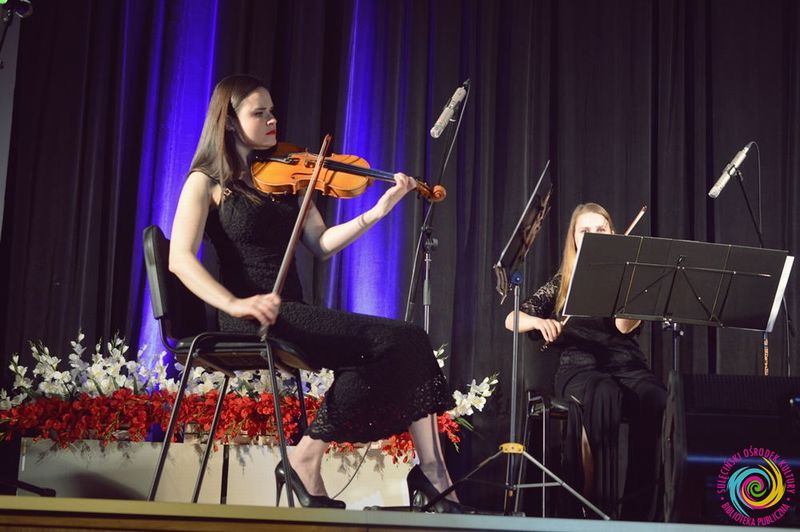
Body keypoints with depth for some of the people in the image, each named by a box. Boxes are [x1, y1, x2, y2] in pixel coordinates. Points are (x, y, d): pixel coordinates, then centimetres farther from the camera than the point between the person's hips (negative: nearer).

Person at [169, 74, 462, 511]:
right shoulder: (207, 181, 2)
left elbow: (321, 245, 12)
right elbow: (180, 258, -12)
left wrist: (377, 211, -2)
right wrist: (234, 303, -27)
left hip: (293, 314, 6)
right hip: (254, 318, -6)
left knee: (407, 343, -14)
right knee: (390, 341, -22)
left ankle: (432, 477, -14)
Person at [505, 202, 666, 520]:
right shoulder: (562, 283, 14)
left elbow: (626, 327, -7)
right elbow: (511, 320, 8)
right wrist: (539, 321, -13)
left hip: (627, 365, 1)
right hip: (580, 368, -1)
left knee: (657, 401, -34)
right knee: (604, 395, -39)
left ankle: (640, 512, -28)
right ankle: (599, 505, -31)